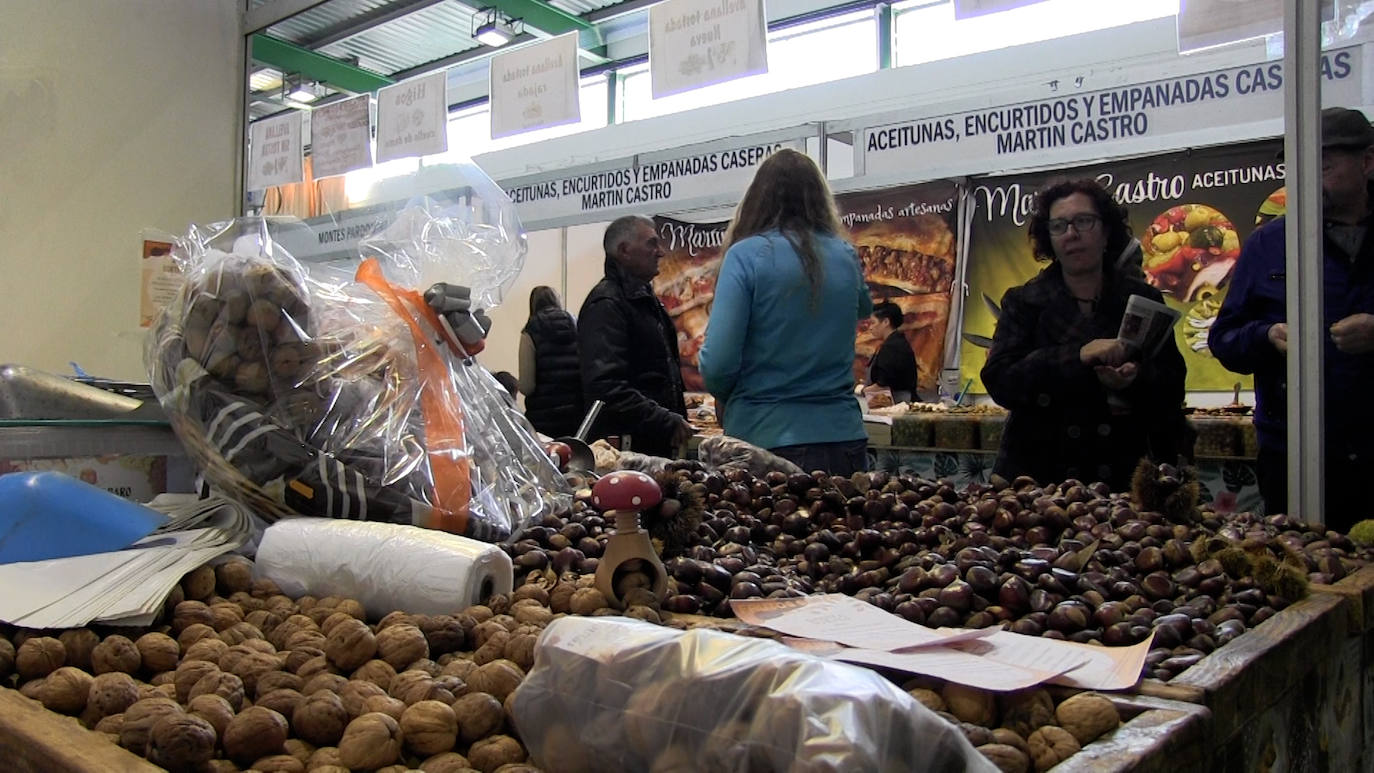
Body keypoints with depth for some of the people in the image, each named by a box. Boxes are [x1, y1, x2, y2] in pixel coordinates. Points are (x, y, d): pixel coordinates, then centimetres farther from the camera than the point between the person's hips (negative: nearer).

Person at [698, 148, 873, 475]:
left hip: (765, 440, -4)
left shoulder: (746, 255, -8)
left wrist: (725, 396, 6)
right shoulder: (845, 256, 4)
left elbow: (717, 363, -14)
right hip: (843, 438, 4)